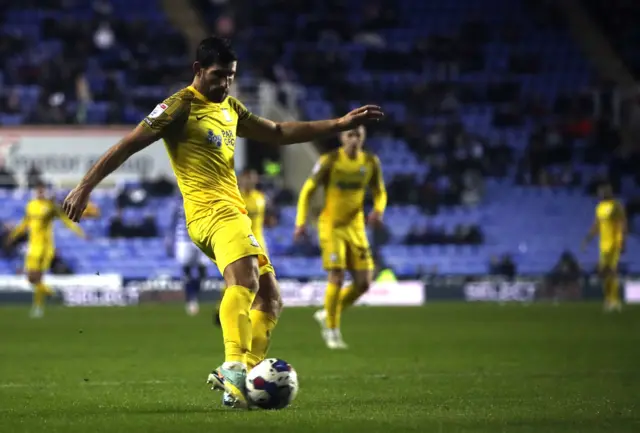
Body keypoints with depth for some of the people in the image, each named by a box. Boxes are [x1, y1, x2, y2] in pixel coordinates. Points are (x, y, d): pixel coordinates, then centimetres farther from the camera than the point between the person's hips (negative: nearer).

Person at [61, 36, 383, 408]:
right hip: (211, 211, -10)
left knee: (270, 299, 9)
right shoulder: (181, 106, -4)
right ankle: (234, 369, -46)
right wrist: (86, 186, -14)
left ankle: (242, 377, 4)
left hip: (235, 213, 10)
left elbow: (279, 133, 29)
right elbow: (129, 144, -7)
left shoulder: (230, 108, 21)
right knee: (245, 280, -32)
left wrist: (340, 124, 25)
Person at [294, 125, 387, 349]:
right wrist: (301, 221, -12)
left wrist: (378, 210, -9)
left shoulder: (371, 162, 1)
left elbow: (380, 192, 13)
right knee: (337, 277, -15)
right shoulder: (330, 161, -10)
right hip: (331, 226, -5)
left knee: (363, 282, -1)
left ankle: (328, 314, 22)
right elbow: (307, 190, -4)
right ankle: (331, 330, 1)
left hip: (355, 228, 5)